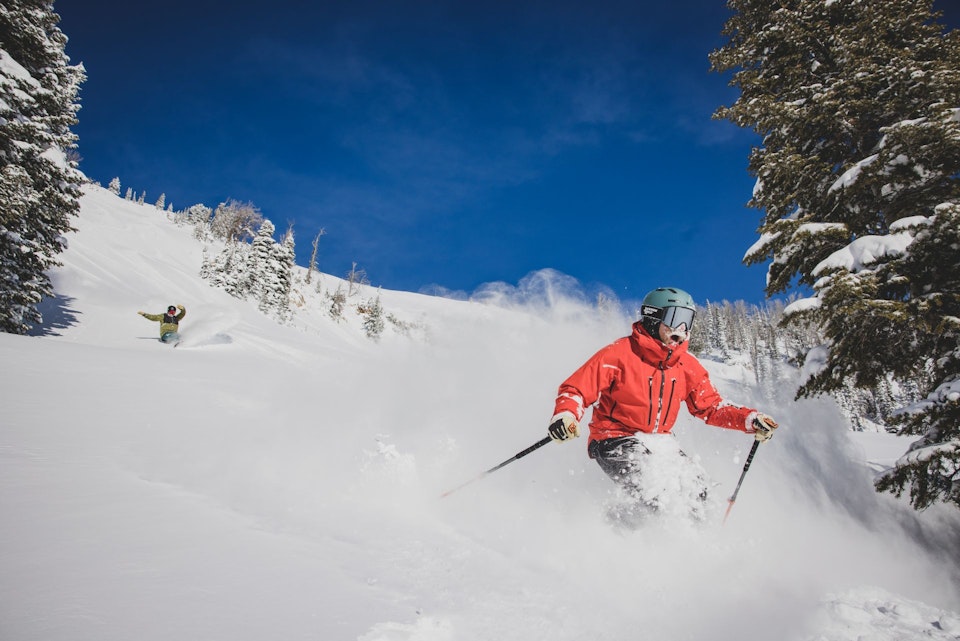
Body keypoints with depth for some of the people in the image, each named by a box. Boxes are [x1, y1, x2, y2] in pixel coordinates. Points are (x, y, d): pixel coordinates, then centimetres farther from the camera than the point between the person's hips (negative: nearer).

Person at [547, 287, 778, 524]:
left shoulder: (688, 365, 3)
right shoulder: (620, 353, -16)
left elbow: (710, 406, 11)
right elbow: (576, 389, -15)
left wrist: (750, 419, -6)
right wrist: (565, 416, -37)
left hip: (659, 442, 6)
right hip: (614, 439, -6)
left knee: (695, 484, -13)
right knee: (651, 488, -27)